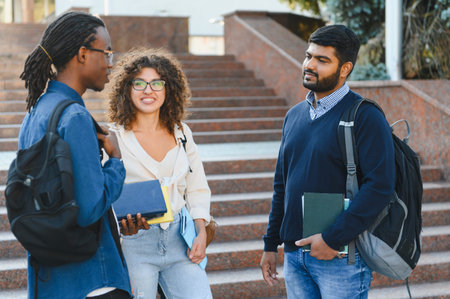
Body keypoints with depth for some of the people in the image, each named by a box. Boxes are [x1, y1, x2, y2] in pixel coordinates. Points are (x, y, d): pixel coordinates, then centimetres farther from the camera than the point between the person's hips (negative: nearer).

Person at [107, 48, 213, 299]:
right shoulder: (113, 138, -4)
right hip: (133, 243, -3)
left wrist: (201, 232, 2)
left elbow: (197, 189, 15)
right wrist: (122, 222, -27)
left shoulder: (181, 133, 9)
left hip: (178, 239, 3)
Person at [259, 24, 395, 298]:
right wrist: (271, 244, 15)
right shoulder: (295, 115, 11)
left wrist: (333, 239, -21)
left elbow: (380, 186, -20)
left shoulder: (365, 116, -10)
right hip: (294, 255, 6)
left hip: (341, 258, -6)